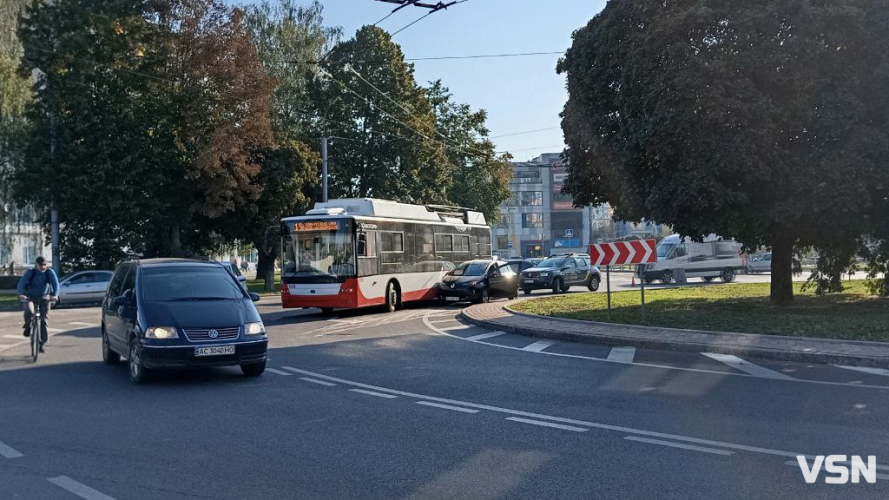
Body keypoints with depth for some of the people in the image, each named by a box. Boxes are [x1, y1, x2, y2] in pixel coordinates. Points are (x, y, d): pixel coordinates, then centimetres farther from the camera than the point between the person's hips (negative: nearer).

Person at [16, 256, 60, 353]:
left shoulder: (50, 272, -12)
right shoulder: (30, 272, -13)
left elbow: (56, 283, -21)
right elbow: (21, 283, -21)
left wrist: (55, 295, -40)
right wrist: (21, 294, -41)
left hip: (44, 298, 1)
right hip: (30, 297, -1)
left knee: (44, 320, -4)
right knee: (29, 311, -33)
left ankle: (42, 343, 8)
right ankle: (27, 326, -1)